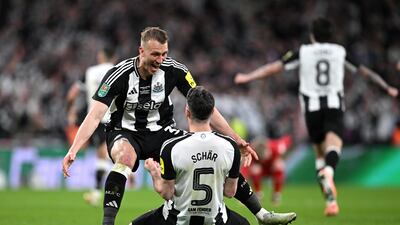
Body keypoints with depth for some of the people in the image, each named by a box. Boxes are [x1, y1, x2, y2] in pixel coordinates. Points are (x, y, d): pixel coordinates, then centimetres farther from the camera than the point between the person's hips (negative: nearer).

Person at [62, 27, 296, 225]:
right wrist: (73, 150, -36)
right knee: (125, 157, -39)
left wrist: (237, 141, -9)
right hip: (125, 133, -3)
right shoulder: (120, 74, -21)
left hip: (161, 131, 3)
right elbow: (95, 116, -24)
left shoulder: (174, 70, -14)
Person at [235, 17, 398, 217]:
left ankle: (330, 200, 8)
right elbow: (365, 71, 18)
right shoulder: (340, 52, 10)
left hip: (312, 107, 1)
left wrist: (248, 77, 12)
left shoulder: (303, 52, 6)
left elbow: (275, 67, 4)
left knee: (320, 153, 13)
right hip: (334, 105, -1)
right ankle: (328, 171, -54)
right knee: (334, 146, -19)